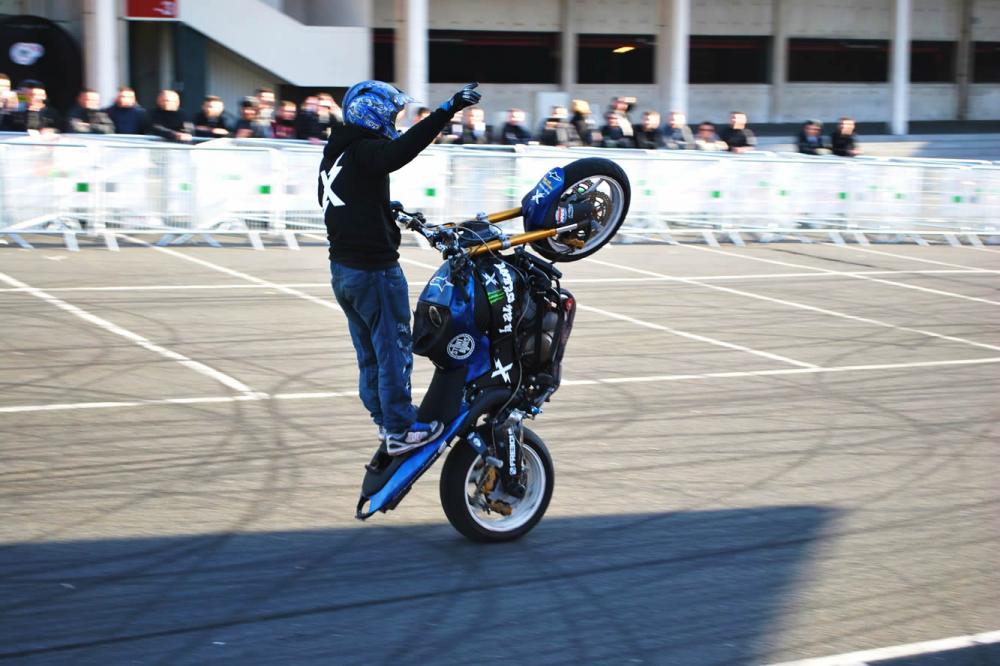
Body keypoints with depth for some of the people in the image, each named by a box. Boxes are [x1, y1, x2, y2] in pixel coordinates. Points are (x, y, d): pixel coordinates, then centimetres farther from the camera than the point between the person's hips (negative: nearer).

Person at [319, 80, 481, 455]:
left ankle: (384, 418, 29)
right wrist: (447, 111, -43)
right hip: (374, 267, -10)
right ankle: (399, 430, 1)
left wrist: (386, 211, 30)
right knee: (394, 348, -2)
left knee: (369, 352, 18)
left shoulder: (333, 155, 13)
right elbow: (398, 152, -38)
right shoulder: (363, 150, -17)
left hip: (343, 267, 10)